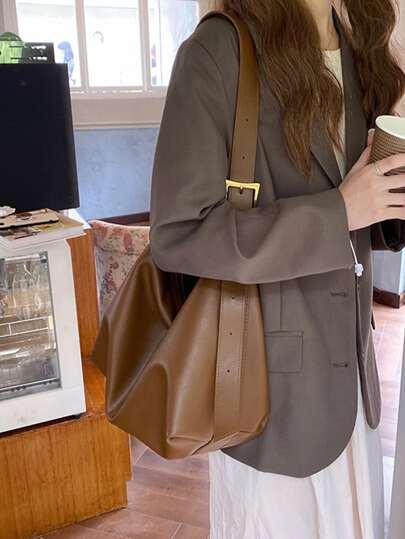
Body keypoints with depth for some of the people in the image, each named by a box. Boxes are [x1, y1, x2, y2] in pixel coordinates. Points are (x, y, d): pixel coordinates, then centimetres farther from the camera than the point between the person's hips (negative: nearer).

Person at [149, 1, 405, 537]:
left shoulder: (359, 51, 7)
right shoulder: (218, 50, -15)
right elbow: (178, 234, -20)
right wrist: (339, 211, -20)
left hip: (350, 365, 7)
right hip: (272, 373, -6)